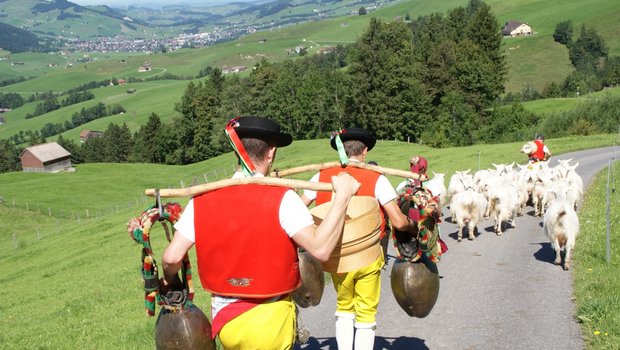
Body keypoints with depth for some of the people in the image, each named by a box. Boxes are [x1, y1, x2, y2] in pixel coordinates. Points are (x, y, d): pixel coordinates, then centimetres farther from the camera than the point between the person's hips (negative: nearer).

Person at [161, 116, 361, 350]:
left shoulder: (202, 201, -7)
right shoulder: (282, 198, -17)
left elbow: (172, 257, -8)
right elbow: (321, 249, -25)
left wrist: (169, 280, 14)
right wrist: (343, 196, -17)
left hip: (224, 319, 3)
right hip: (270, 321, -3)